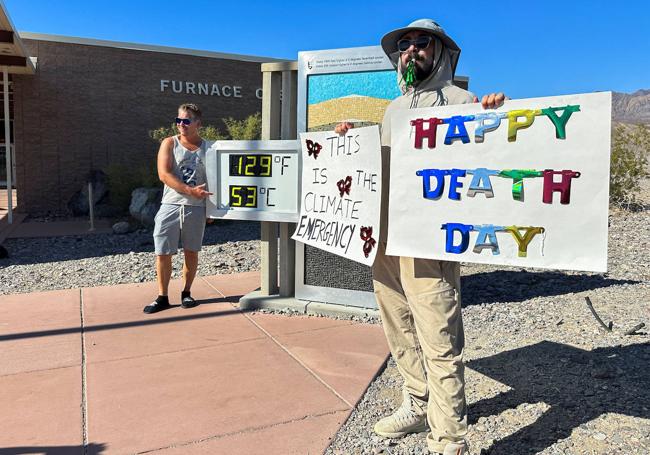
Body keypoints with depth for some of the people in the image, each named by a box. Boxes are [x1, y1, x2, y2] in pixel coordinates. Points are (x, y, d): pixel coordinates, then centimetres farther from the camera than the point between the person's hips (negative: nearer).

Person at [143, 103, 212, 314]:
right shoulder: (169, 143, 3)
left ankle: (186, 293, 25)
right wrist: (190, 191, -21)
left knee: (191, 252, 9)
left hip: (196, 208, 1)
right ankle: (162, 297, 13)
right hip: (170, 205, -1)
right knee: (163, 253, 0)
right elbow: (164, 174, -10)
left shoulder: (207, 148, 7)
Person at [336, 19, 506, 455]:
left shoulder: (459, 100, 2)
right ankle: (419, 406, 33)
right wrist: (354, 139, 18)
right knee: (401, 334, 16)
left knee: (439, 344, -6)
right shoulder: (393, 108, 22)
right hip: (384, 239, 7)